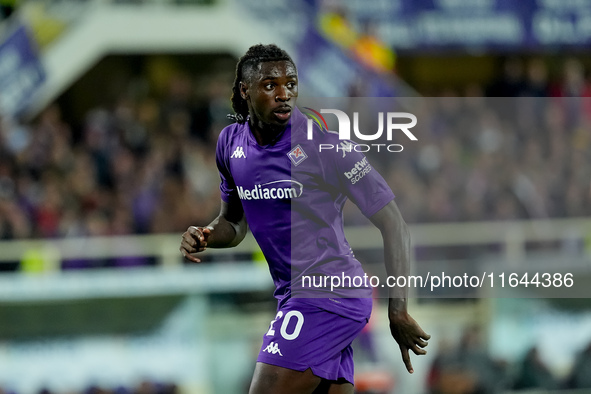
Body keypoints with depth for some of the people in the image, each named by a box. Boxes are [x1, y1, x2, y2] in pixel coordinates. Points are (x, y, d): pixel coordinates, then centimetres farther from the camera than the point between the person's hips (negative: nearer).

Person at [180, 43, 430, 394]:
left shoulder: (323, 142, -13)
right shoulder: (231, 142, 7)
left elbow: (391, 221, -10)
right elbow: (234, 224, 22)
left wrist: (398, 311, -14)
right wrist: (205, 237, -2)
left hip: (327, 295, -7)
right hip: (293, 296, 7)